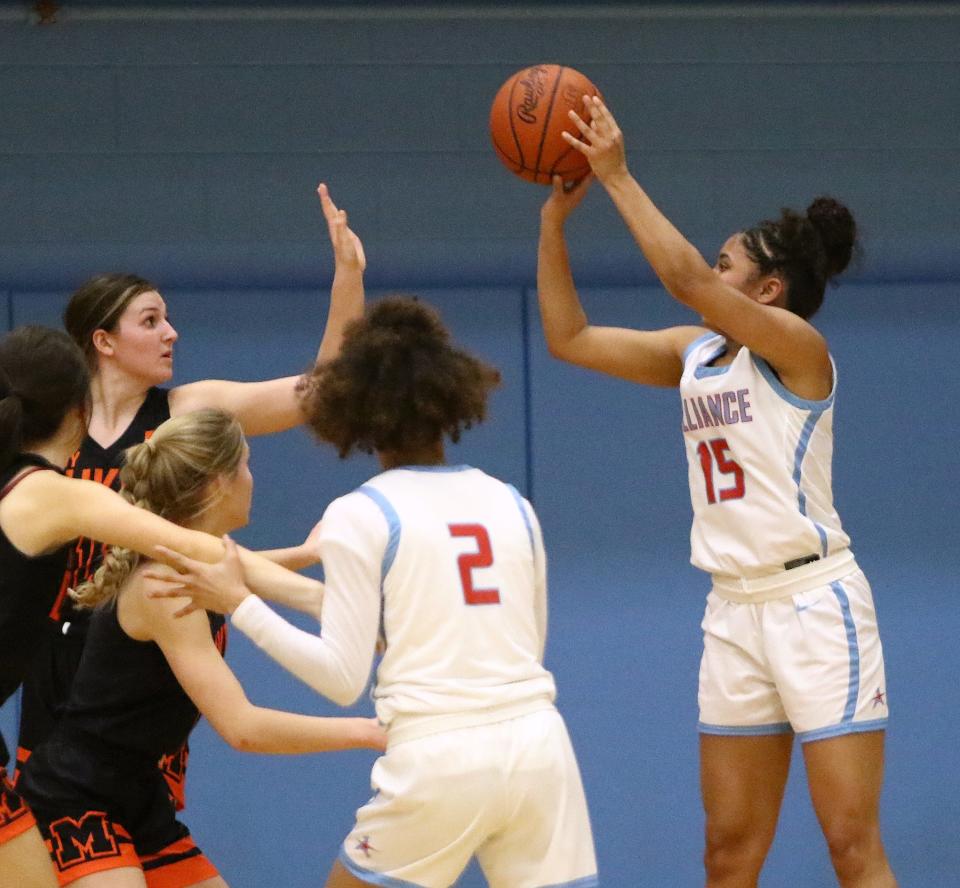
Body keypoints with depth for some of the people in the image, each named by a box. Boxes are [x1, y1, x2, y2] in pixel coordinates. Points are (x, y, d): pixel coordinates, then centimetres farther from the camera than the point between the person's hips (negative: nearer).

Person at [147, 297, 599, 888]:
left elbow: (343, 676, -5)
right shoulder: (512, 504, 12)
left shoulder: (360, 517, -1)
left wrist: (239, 604, -1)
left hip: (437, 759, -3)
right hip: (540, 749, 3)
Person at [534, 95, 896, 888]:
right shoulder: (693, 354, 11)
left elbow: (686, 278, -23)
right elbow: (569, 337, 12)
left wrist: (617, 176, -19)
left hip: (815, 603, -7)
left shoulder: (796, 345, -10)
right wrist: (555, 217, 5)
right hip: (735, 610, 7)